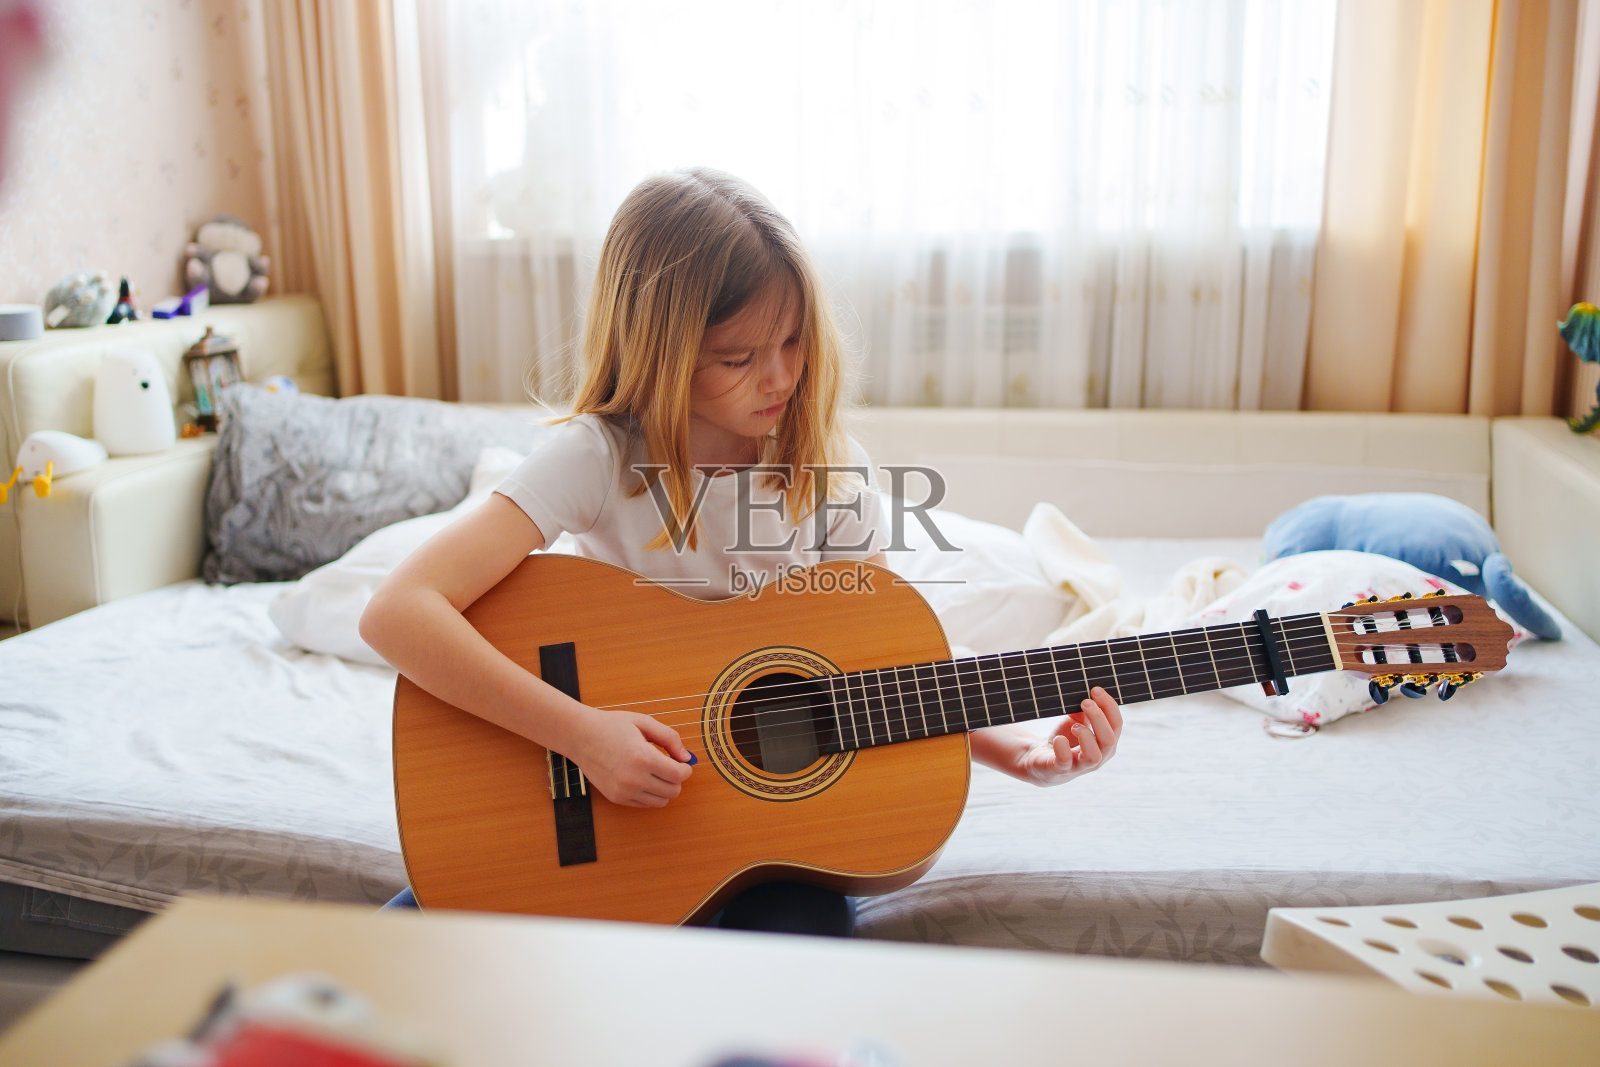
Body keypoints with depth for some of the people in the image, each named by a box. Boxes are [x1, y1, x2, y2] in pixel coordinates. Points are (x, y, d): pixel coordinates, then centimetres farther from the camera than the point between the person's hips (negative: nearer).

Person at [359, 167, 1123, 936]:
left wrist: (1020, 754, -11)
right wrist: (579, 732, -31)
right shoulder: (600, 456, -16)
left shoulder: (832, 470, -4)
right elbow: (397, 613, -25)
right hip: (613, 800, -1)